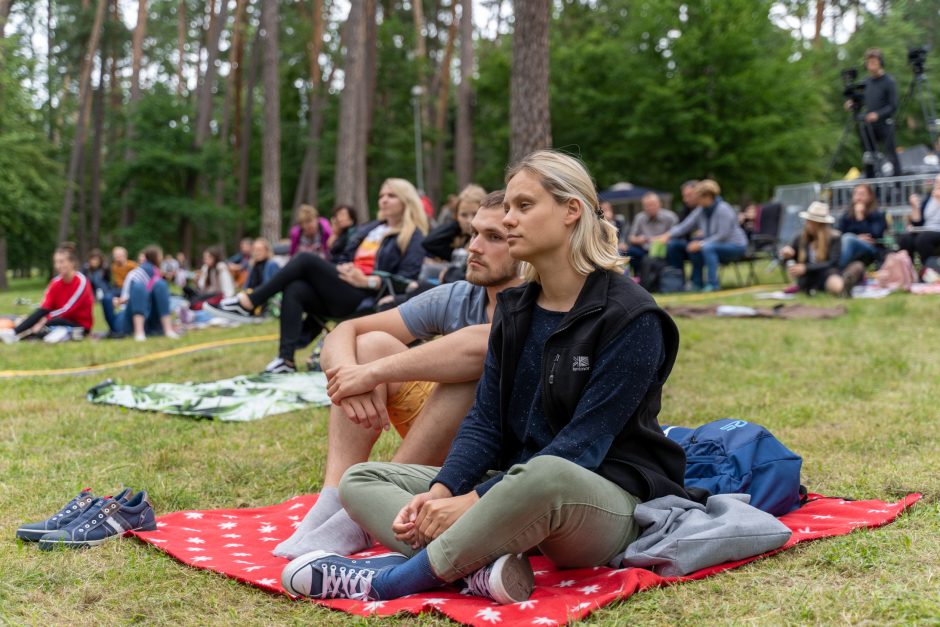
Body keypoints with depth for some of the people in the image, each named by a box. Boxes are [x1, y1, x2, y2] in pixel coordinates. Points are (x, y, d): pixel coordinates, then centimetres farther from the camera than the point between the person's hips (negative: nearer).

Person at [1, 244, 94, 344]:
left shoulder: (81, 282, -16)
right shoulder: (55, 283, 2)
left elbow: (67, 309, -21)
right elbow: (44, 308, -6)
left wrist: (44, 321, -25)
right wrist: (42, 319, -28)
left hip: (80, 326, -5)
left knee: (55, 321, -34)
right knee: (41, 312, -20)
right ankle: (14, 332, -31)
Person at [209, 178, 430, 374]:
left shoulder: (414, 237, 3)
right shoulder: (369, 229, 25)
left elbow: (406, 281, -7)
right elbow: (343, 260, 26)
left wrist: (367, 281, -18)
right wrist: (341, 271, 2)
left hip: (364, 298, -7)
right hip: (340, 295, 7)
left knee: (306, 259, -20)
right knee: (295, 290, -24)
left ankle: (248, 303, -17)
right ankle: (286, 359, -33)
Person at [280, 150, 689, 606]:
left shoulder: (631, 318, -12)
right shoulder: (514, 309, 10)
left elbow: (585, 444, -18)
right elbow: (485, 419, 4)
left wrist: (475, 502, -24)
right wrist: (440, 493, -15)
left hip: (607, 499, -7)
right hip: (511, 483, 7)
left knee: (544, 475, -43)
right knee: (360, 480, -2)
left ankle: (389, 579, -26)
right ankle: (482, 566, -30)